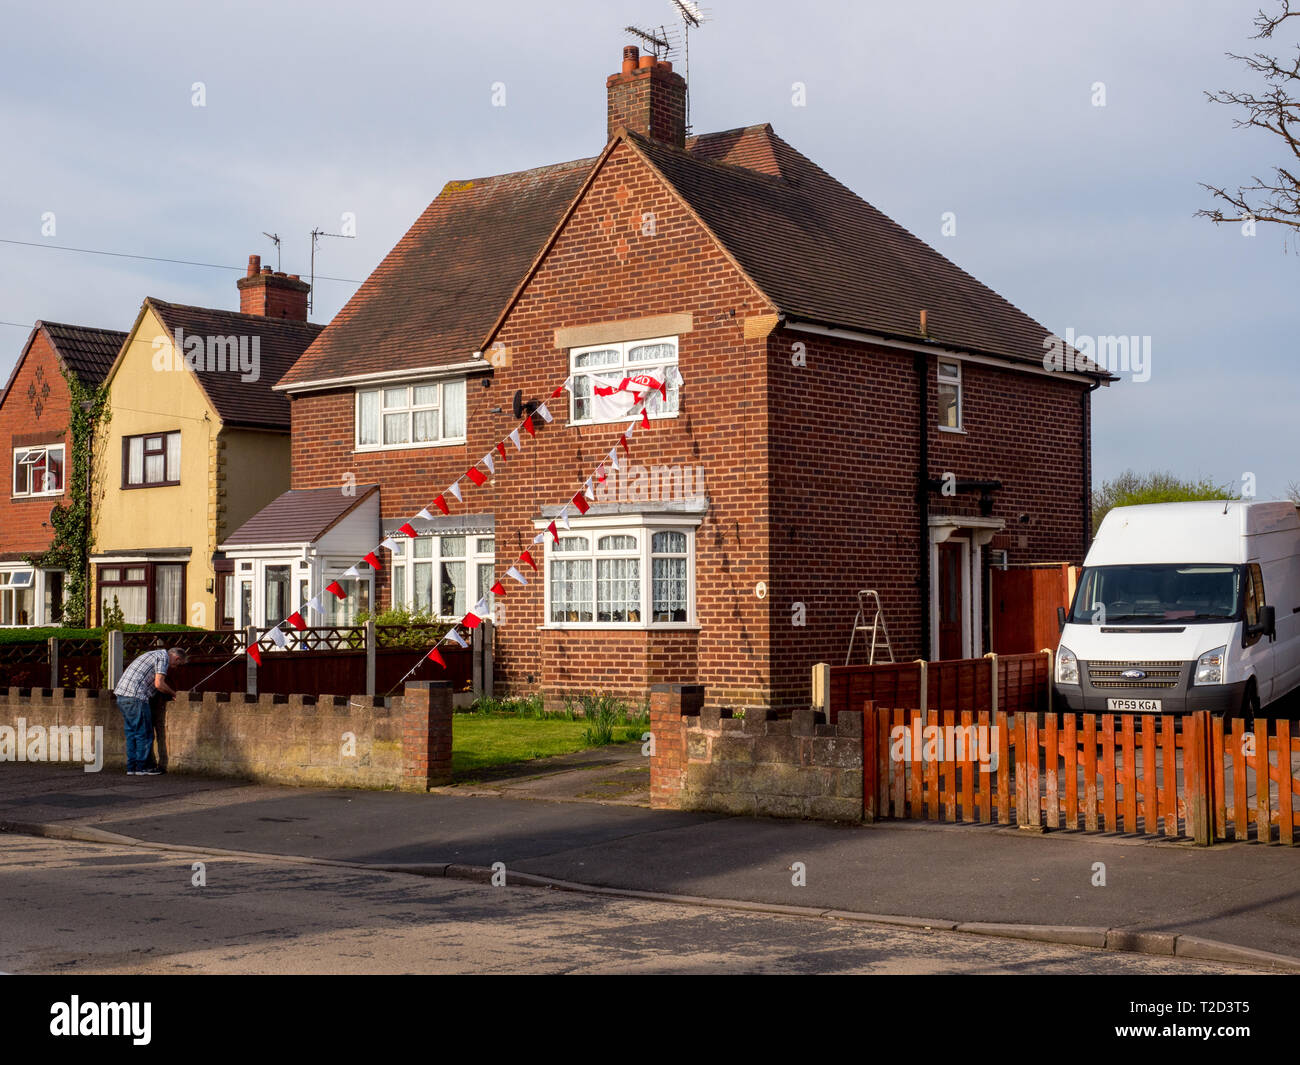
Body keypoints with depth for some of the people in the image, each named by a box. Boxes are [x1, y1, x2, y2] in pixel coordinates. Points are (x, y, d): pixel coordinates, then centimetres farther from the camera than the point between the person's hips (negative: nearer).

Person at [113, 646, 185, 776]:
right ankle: (141, 767, 3)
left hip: (121, 693, 10)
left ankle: (131, 768, 16)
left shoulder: (153, 655, 26)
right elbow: (159, 684, -13)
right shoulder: (163, 657, -3)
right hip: (135, 697, -10)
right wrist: (173, 693, 2)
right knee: (144, 733, -1)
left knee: (132, 732, 14)